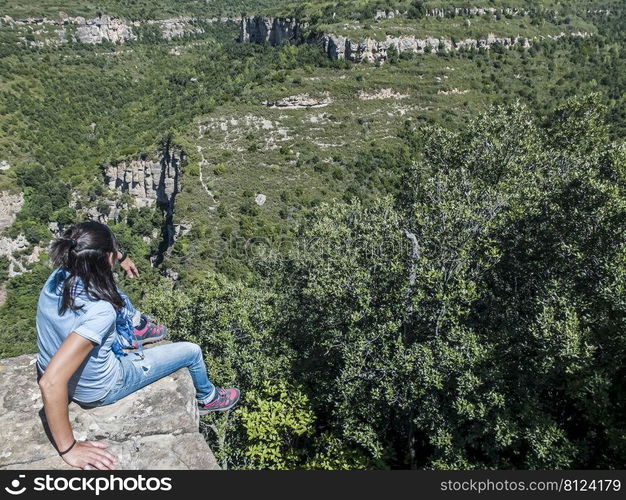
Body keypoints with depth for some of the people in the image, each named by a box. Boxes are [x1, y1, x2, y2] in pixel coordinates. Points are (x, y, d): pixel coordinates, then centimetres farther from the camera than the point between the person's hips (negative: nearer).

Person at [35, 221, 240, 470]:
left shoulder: (60, 275, -19)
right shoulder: (100, 313, -42)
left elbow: (90, 254, 5)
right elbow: (51, 383, -46)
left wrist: (121, 257, 23)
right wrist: (69, 449, -35)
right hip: (98, 390, -6)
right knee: (191, 351, 7)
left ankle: (137, 330, 50)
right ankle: (207, 399, 39)